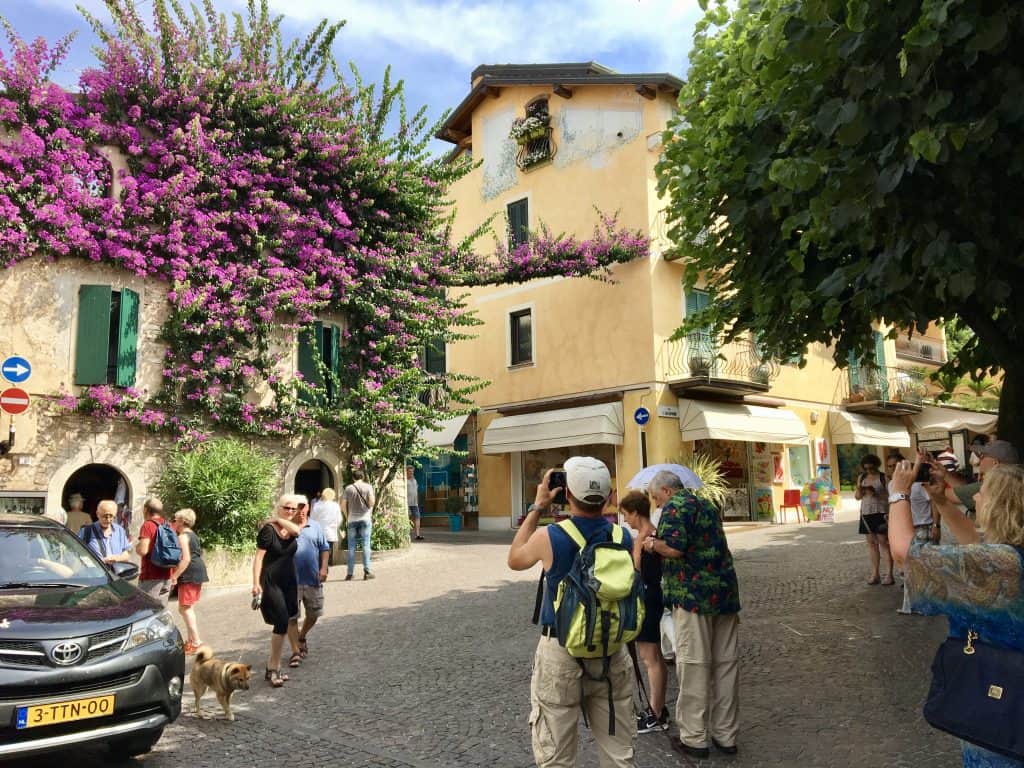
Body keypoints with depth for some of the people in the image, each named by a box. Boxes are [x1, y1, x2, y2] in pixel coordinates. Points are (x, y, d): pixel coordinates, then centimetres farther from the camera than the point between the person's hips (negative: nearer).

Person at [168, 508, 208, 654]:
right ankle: (191, 640, 20)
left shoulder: (183, 536, -11)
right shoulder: (193, 535, 18)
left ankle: (196, 641, -8)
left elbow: (186, 559, -22)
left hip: (189, 576, -10)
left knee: (185, 608, -6)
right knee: (188, 608, 16)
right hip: (197, 575, 10)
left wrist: (174, 576, -20)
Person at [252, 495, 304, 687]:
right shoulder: (268, 529, -11)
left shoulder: (292, 529, 7)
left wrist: (279, 519, -11)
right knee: (282, 622, -13)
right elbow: (259, 557, -14)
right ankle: (273, 668, -6)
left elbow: (296, 530, -19)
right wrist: (256, 583, -20)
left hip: (289, 580, 7)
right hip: (271, 582, -7)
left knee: (290, 618, 12)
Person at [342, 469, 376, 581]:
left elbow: (343, 505, 0)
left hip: (352, 520, 1)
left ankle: (350, 573, 6)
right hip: (365, 518, -1)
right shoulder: (367, 486, -1)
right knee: (366, 544, 2)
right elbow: (372, 501, -10)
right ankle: (367, 570, -2)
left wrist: (347, 517, 12)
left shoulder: (348, 488, 2)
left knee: (351, 546, 5)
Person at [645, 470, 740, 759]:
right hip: (725, 591, 8)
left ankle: (694, 738, 7)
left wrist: (652, 543, -2)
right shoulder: (706, 504, 19)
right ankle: (726, 735, 21)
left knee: (693, 665, 0)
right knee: (726, 663, 11)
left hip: (693, 594, -8)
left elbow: (674, 548, -19)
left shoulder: (675, 506, -8)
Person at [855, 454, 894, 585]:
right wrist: (859, 489, -8)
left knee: (884, 543, -5)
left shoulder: (883, 477, -5)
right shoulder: (861, 477, 10)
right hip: (866, 514, 5)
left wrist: (876, 494, -23)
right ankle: (874, 574, 12)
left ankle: (889, 575, -2)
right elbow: (857, 497, 13)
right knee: (871, 543, 7)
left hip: (881, 513, -5)